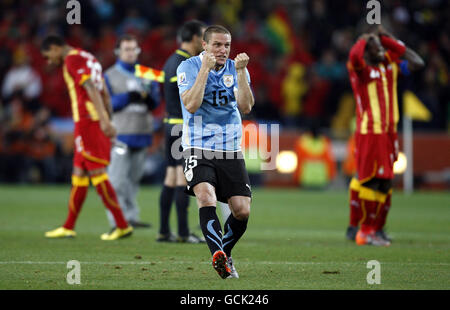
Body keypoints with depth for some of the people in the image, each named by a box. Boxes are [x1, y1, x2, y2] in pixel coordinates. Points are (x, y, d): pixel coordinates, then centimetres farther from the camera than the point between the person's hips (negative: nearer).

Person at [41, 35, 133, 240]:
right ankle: (68, 227, 20)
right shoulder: (89, 58, 22)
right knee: (79, 173, 14)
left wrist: (104, 121, -26)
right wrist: (107, 121, 21)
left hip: (87, 121, -9)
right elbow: (105, 94, 22)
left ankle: (122, 226, -10)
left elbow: (91, 88, -19)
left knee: (97, 173, -9)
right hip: (98, 122, 9)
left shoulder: (72, 59, -8)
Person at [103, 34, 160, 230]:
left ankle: (131, 217, 12)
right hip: (120, 134, -4)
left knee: (134, 177, 7)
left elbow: (156, 102, 11)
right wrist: (128, 97, -16)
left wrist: (147, 96, -12)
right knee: (118, 179, -11)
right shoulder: (109, 76, 5)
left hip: (141, 133, 4)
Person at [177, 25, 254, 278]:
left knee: (242, 210, -5)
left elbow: (246, 107, -6)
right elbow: (191, 105, -17)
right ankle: (218, 255, -37)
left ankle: (225, 254, 19)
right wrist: (205, 69, -19)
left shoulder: (236, 69, 7)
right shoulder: (189, 67, -3)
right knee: (206, 197, -28)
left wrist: (240, 72, -14)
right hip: (198, 148, -3)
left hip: (231, 149, 4)